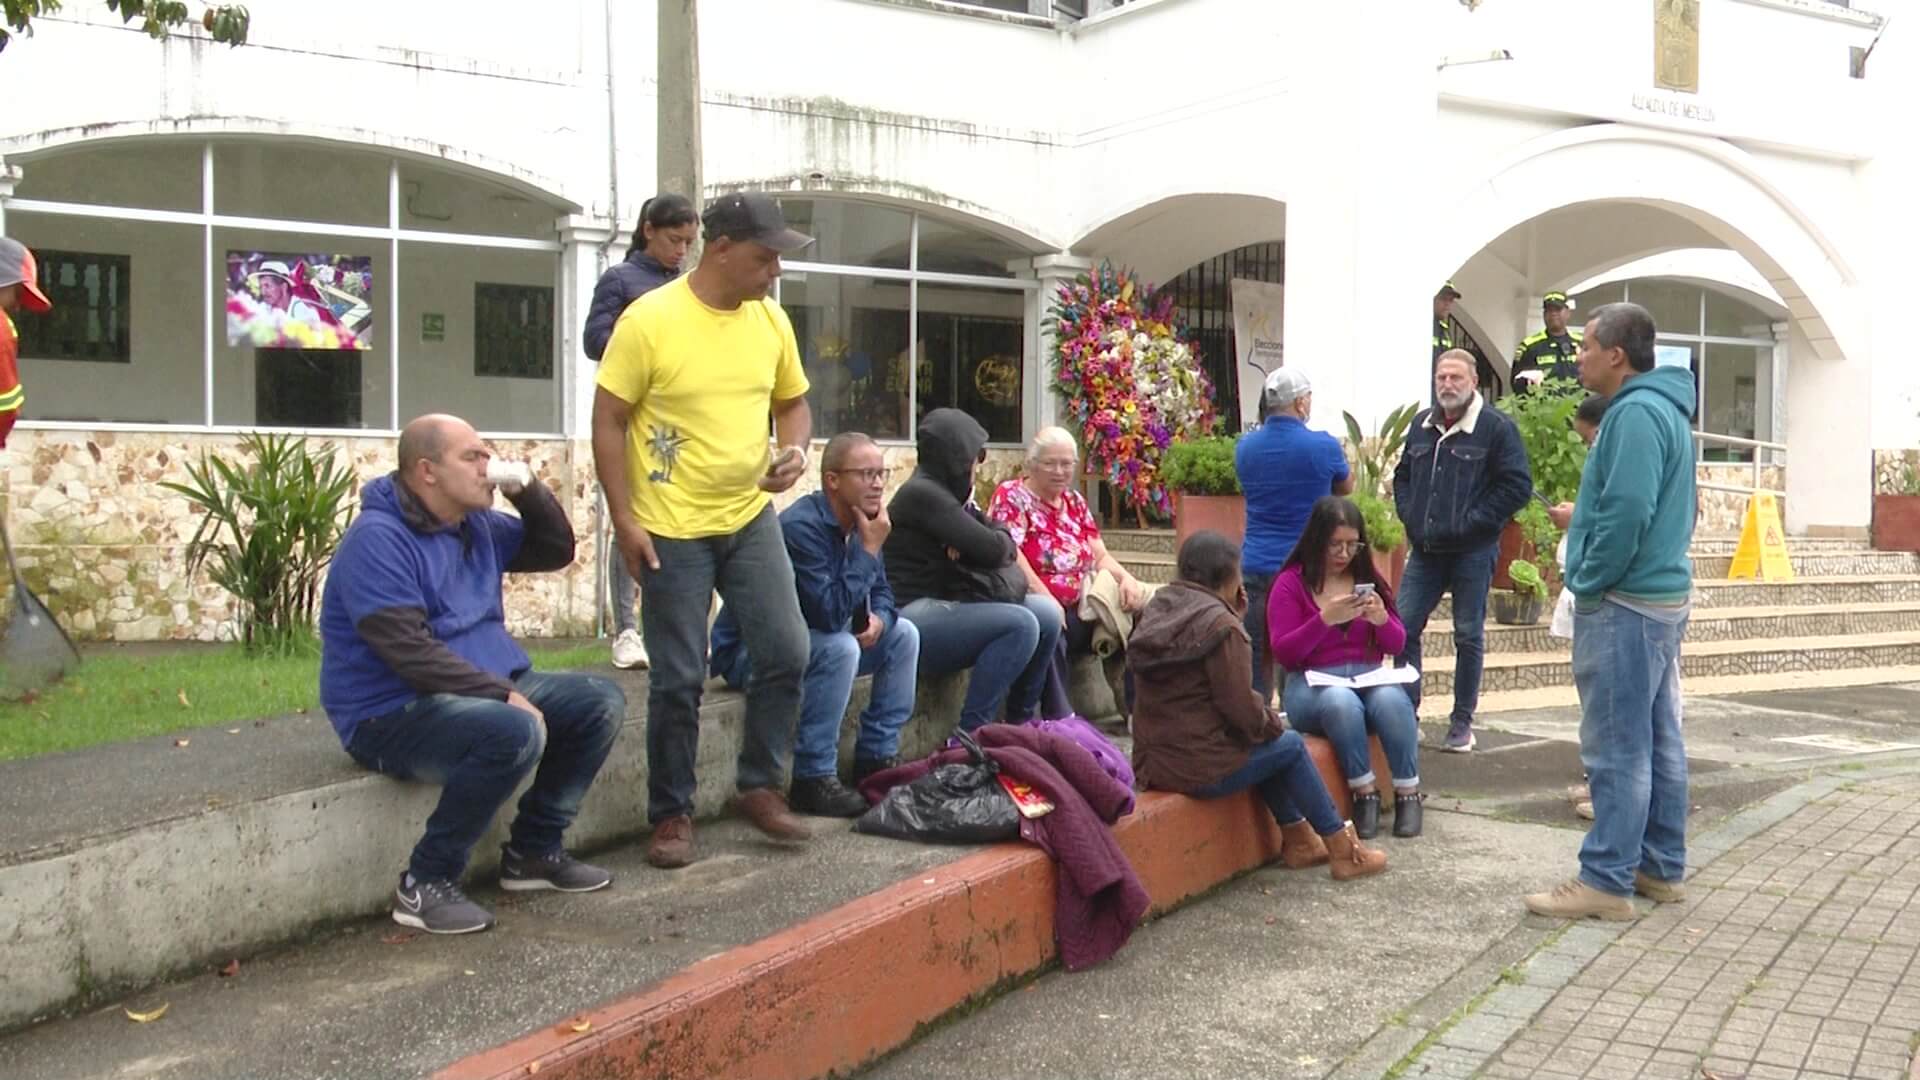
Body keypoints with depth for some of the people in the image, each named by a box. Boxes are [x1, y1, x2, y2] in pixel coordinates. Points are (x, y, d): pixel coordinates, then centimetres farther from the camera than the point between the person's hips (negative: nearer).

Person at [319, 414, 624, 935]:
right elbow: (410, 653, -25)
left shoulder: (476, 524, 10)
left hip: (484, 691, 9)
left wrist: (529, 493, 1)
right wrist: (505, 695, -27)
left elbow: (555, 551, 20)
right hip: (392, 715, -9)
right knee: (516, 732, -35)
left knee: (601, 701, 0)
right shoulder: (377, 540, -18)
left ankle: (533, 850, 9)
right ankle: (426, 884, -20)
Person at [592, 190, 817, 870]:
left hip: (751, 518, 5)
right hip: (672, 529, -5)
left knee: (787, 653, 3)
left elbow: (793, 403, 15)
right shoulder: (649, 320, -14)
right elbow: (608, 421, -10)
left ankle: (759, 786, 22)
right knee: (679, 680, 2)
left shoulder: (771, 319, 2)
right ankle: (672, 815, 17)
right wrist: (625, 520, -13)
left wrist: (794, 450, -7)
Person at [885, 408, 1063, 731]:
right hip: (913, 615, -10)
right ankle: (971, 734, -22)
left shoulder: (951, 493, 18)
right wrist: (998, 538, 7)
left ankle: (1022, 721, 10)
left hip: (941, 606, 10)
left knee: (1047, 612, 0)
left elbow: (1007, 546, 12)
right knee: (1021, 624, -24)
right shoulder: (922, 493, -13)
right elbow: (992, 549, -17)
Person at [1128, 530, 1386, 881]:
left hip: (1151, 762, 8)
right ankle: (1343, 852, 22)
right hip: (1199, 769, -8)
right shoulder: (1220, 625, -16)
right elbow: (1240, 707, -17)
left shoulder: (1157, 611, 8)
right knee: (1290, 746, 14)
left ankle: (1298, 840, 34)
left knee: (1265, 744, 28)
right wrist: (1272, 724, 5)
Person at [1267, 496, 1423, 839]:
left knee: (1392, 701, -32)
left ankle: (1408, 794, -21)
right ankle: (1364, 794, -23)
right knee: (1342, 702, -37)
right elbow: (1283, 653, -7)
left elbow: (1396, 645, 11)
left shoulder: (1368, 580, 12)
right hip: (1312, 683, -3)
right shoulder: (1291, 583, 1)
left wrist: (1382, 619, -11)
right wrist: (1325, 619, -20)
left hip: (1370, 678, 3)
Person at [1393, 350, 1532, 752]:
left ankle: (1462, 722, 14)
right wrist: (1411, 517, 5)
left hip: (1472, 553, -5)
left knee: (1469, 637, 4)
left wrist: (1472, 523, -13)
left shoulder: (1497, 428, -7)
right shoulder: (1422, 426, 10)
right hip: (1424, 551, 5)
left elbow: (1517, 485, -10)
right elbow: (1402, 476, 20)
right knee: (1403, 628, 3)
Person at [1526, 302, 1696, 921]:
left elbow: (1627, 511, -25)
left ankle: (1607, 881, 0)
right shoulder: (1667, 409, 16)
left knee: (1617, 749, -5)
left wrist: (1589, 581, -14)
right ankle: (1661, 868, 23)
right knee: (1659, 741, 15)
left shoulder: (1636, 413, -17)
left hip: (1624, 603, -11)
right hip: (1665, 594, 11)